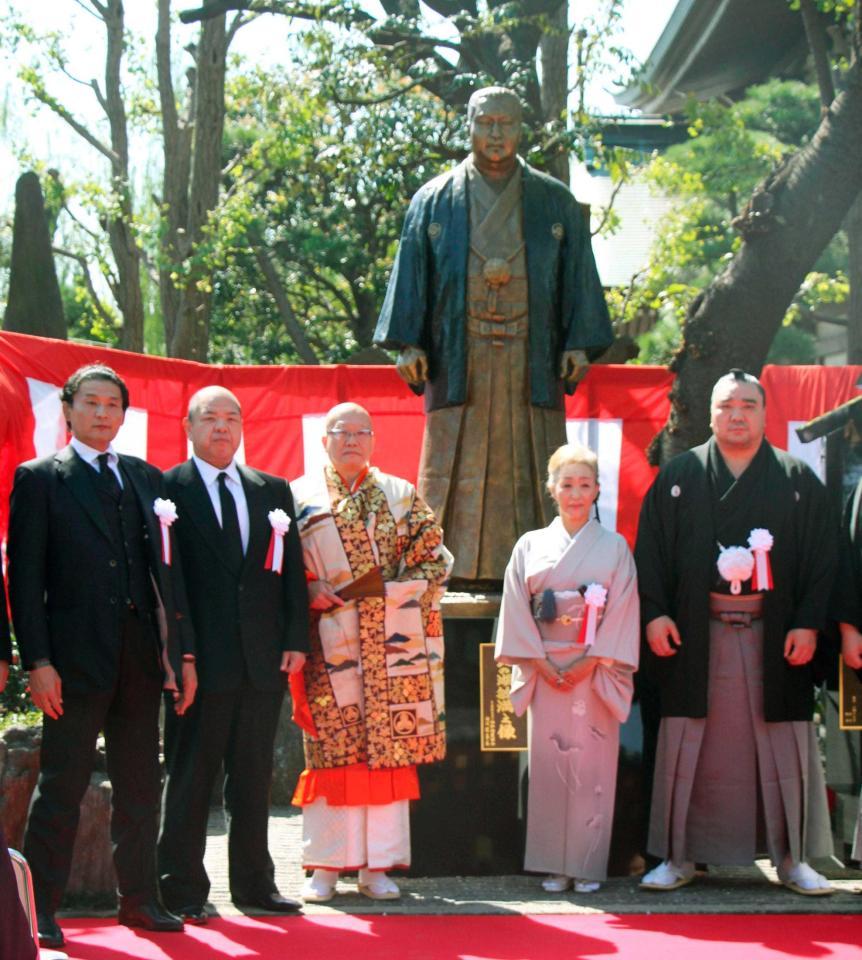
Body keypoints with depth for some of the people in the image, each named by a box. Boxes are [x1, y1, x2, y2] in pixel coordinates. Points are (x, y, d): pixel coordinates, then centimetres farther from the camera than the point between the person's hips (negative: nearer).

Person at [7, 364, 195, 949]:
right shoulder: (40, 479, 1)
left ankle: (140, 899, 18)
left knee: (140, 785, 9)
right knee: (62, 786, -2)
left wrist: (184, 652, 8)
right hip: (76, 655, -5)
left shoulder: (147, 479, 14)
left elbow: (168, 568, 14)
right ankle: (40, 908, 4)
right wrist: (38, 661, -13)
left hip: (141, 656, 5)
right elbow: (25, 577, -5)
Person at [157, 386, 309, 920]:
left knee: (254, 778, 11)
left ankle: (254, 882, 19)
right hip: (200, 658, -4)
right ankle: (184, 891, 7)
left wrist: (296, 639, 2)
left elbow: (292, 570, 13)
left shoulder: (273, 491, 14)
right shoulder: (167, 489, -1)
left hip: (264, 658, 4)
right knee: (190, 777, 1)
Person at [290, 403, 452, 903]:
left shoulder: (401, 496, 12)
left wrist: (396, 595, -5)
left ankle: (377, 865, 3)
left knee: (387, 748, -2)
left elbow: (433, 559, 9)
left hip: (389, 645, 1)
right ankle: (326, 865, 2)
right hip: (327, 645, -1)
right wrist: (311, 591, -10)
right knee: (330, 750, -4)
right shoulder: (301, 497, 9)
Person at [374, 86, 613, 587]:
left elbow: (578, 278, 8)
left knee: (532, 467, -1)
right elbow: (412, 275, 7)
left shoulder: (556, 203, 9)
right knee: (456, 467, -2)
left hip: (532, 357, 0)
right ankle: (448, 567, 1)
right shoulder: (435, 202, 8)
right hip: (459, 356, 0)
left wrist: (580, 344, -1)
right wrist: (408, 343, -2)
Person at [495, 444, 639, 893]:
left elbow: (621, 612, -1)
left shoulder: (614, 548, 5)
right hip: (545, 673, 1)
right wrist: (542, 663, -7)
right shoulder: (531, 546, 8)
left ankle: (587, 864, 4)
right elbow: (517, 610, 4)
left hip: (596, 674, -1)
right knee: (548, 766, 0)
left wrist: (589, 663, -11)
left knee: (592, 767, -2)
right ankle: (553, 865, 7)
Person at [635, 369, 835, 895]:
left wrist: (808, 623, -5)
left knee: (783, 747, 1)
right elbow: (650, 551, 5)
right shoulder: (678, 478, 8)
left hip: (774, 636, 0)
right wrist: (654, 613, -6)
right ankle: (679, 856, 11)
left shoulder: (798, 481, 7)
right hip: (695, 636, 0)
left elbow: (822, 558, 4)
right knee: (687, 746, 2)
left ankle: (792, 856, 11)